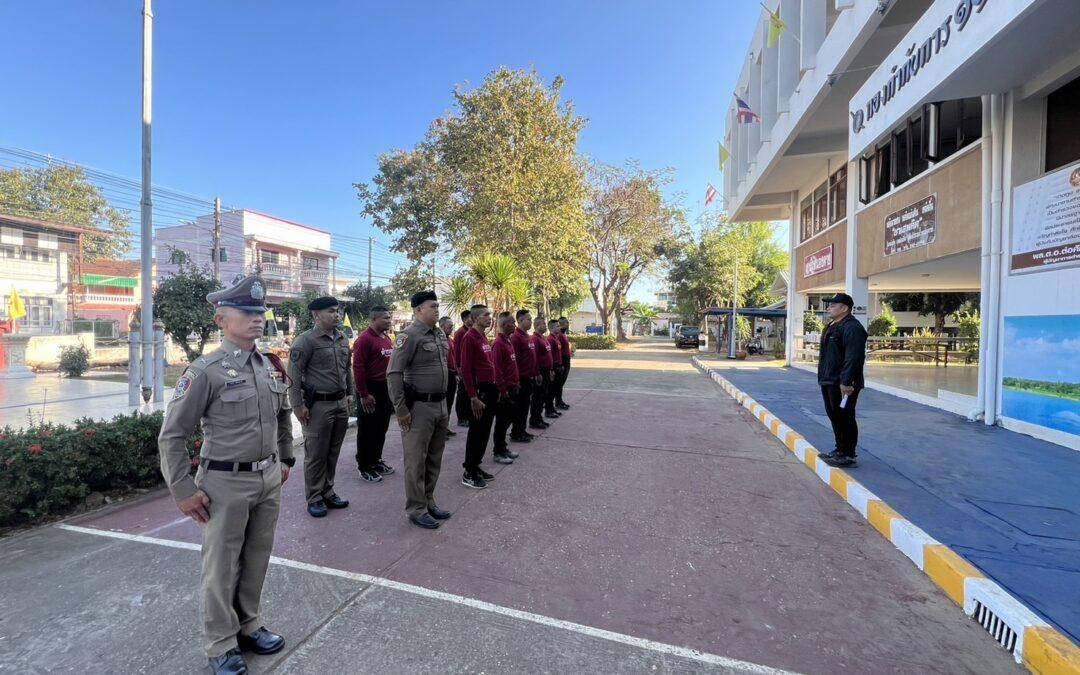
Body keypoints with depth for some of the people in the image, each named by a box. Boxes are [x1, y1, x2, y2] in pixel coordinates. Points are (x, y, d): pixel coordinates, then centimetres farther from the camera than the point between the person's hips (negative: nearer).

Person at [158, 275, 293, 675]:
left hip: (269, 480, 5)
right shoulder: (206, 371, -14)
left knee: (257, 560, 19)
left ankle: (248, 627, 40)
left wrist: (285, 460, 18)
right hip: (226, 484, -5)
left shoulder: (272, 366, 3)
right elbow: (172, 435, -10)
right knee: (221, 567, 12)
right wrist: (183, 491, -10)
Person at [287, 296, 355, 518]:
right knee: (316, 455, 4)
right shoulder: (305, 340, -11)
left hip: (341, 404, 7)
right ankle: (314, 498, 19)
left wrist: (350, 393, 16)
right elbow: (294, 375, -12)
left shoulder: (342, 339, 10)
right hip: (318, 405, -6)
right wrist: (298, 405, -14)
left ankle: (328, 492, 29)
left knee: (333, 452, 15)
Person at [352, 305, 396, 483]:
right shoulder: (364, 339, -15)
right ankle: (364, 466, 16)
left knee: (381, 428, 17)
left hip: (385, 389, 8)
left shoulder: (387, 338, 11)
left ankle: (376, 460, 31)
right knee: (367, 430, 4)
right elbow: (358, 368, -19)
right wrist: (363, 395, -20)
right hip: (371, 391, -8)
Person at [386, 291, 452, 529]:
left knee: (434, 458, 17)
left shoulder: (440, 335, 10)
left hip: (440, 404, 8)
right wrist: (400, 410, -17)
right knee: (416, 460, 5)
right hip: (419, 406, -8)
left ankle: (428, 502, 32)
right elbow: (393, 374, -17)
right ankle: (416, 509, 20)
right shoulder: (409, 336, -14)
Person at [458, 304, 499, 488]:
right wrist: (473, 397, -21)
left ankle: (476, 466, 27)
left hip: (490, 389, 9)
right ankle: (469, 473, 12)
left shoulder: (484, 337, 14)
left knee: (485, 431, 15)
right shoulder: (469, 337, -15)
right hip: (479, 390, -9)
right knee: (476, 432, 0)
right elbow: (465, 369, -19)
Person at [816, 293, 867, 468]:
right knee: (834, 416, 17)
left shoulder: (852, 328, -16)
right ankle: (840, 450, 29)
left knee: (844, 418, -3)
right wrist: (824, 378, 22)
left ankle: (848, 456, 6)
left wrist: (846, 382, -27)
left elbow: (854, 358, -24)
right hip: (829, 382, 11)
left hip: (842, 384, -11)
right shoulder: (832, 327, 17)